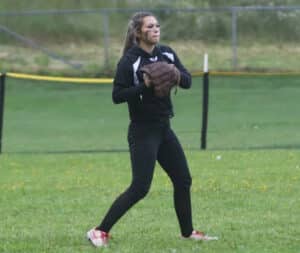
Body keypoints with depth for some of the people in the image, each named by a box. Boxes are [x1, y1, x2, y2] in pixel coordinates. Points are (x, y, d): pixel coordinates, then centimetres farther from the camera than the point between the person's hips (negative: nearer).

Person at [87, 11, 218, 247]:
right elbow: (117, 95, -17)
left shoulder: (167, 53, 6)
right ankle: (100, 231, -9)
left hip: (164, 128, 7)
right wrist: (144, 86, -27)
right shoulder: (129, 60, -13)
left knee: (183, 180, 12)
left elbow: (188, 81, 2)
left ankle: (187, 231, 27)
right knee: (140, 188, -13)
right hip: (143, 131, -7)